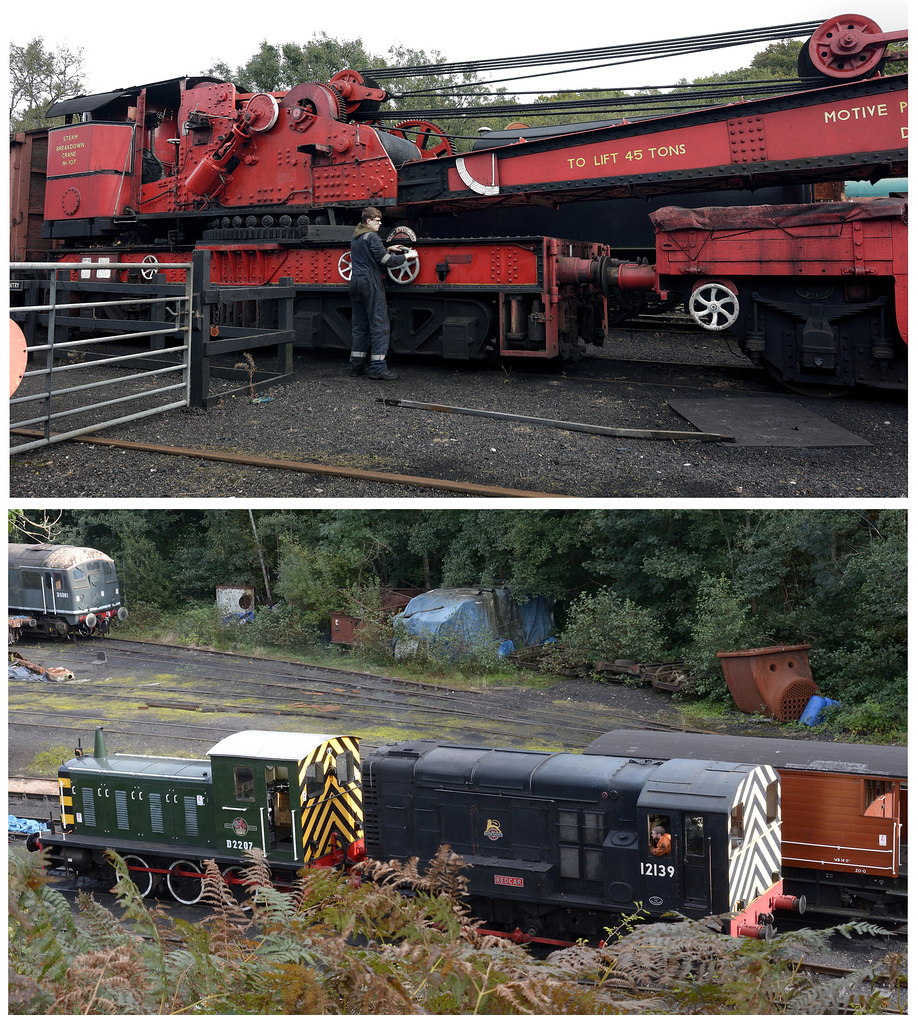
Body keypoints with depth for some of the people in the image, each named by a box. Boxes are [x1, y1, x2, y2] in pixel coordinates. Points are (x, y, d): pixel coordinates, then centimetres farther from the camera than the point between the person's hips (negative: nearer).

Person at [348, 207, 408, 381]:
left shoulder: (355, 237, 17)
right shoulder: (371, 237, -10)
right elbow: (385, 261, -13)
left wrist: (388, 250, 18)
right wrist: (405, 257, -2)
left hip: (355, 282, 9)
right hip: (370, 283, -9)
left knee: (359, 325, 11)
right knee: (379, 324, -8)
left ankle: (356, 366, 11)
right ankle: (378, 368, -13)